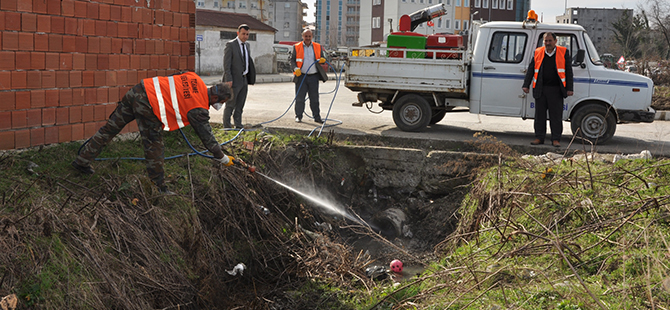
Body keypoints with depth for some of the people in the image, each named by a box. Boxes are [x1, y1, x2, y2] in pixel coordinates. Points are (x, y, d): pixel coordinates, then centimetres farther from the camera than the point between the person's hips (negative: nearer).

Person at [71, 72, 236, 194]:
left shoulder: (194, 78, 12)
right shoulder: (199, 109, -6)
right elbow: (207, 136, 1)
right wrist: (223, 159, 11)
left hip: (139, 89, 8)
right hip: (147, 105, -8)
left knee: (110, 127, 15)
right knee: (154, 146, 4)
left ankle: (82, 161, 25)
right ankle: (159, 187, 14)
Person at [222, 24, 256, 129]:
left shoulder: (247, 45, 13)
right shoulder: (230, 45, -9)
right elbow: (226, 64, -13)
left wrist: (249, 79, 13)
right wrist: (228, 79, -20)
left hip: (244, 80, 7)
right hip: (234, 80, -7)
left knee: (240, 105, 12)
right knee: (230, 105, -1)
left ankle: (238, 125, 19)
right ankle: (227, 126, 6)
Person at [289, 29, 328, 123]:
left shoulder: (318, 47, 10)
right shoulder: (296, 47, 4)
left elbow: (322, 58, 15)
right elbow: (292, 60, 6)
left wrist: (322, 60, -9)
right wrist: (295, 68, -11)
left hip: (314, 76, 1)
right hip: (301, 76, -1)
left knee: (314, 98, 4)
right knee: (300, 97, 2)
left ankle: (316, 117, 11)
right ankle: (298, 116, 13)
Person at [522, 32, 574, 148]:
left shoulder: (563, 53, 3)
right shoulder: (538, 52, 9)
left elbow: (568, 71, 3)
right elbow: (531, 70, 11)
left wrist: (569, 88, -3)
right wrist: (526, 85, 4)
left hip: (556, 90, -2)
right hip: (540, 89, 2)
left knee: (556, 115, 0)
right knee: (540, 114, 6)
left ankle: (556, 139, 7)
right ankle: (539, 138, 15)